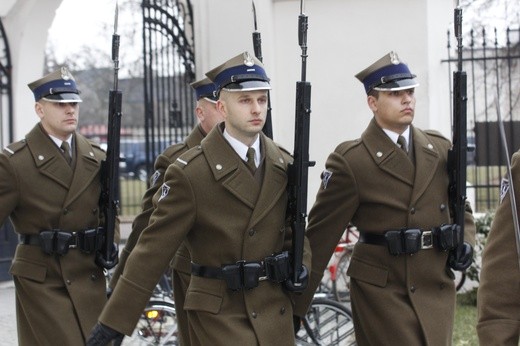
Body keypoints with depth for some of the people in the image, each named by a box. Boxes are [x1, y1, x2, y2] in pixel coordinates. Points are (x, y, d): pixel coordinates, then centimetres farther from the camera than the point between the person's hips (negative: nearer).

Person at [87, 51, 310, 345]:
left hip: (276, 315, 5)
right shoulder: (190, 173, -12)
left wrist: (299, 266, -5)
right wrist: (114, 320, -16)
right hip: (219, 318, -5)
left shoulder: (284, 166, 5)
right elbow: (154, 248, -13)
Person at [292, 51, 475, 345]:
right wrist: (296, 306, -6)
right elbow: (320, 235, -6)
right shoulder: (350, 161, -8)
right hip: (382, 293, -5)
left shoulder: (440, 148, 8)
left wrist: (464, 242, -3)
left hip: (438, 290, 5)